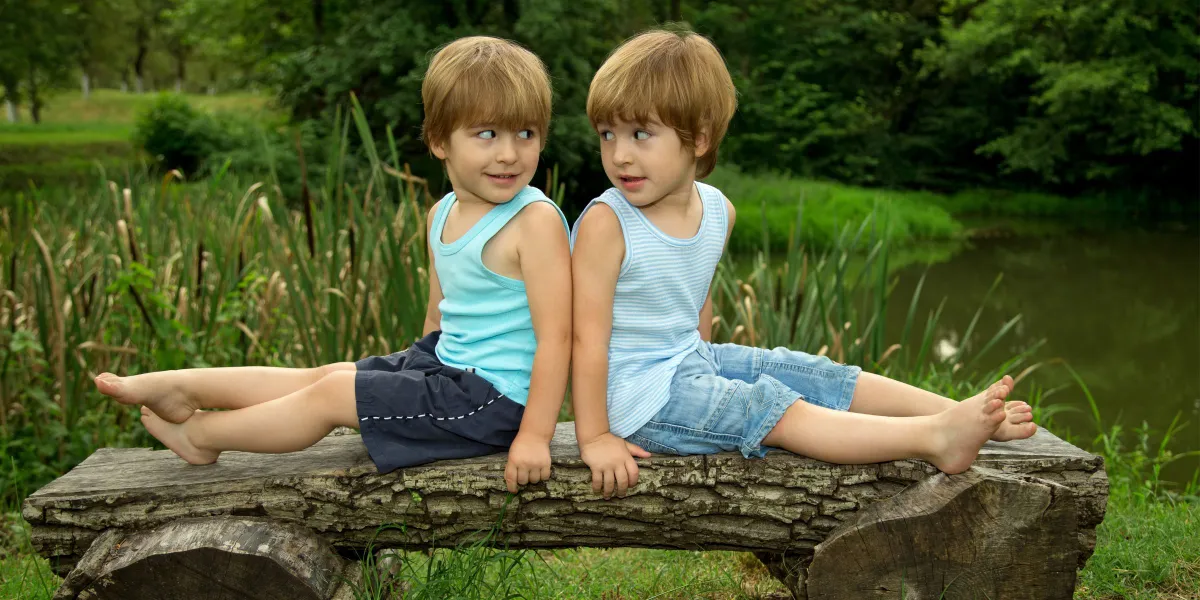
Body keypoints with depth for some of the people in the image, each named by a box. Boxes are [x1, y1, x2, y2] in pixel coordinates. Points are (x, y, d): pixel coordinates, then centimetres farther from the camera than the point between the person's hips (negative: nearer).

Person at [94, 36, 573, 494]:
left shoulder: (535, 221, -21)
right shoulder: (442, 215, 6)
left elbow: (555, 335, -24)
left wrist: (534, 436, -27)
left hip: (496, 397, -7)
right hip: (446, 365, 7)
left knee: (333, 394, -4)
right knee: (326, 375, 8)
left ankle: (200, 435, 15)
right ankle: (181, 388, 20)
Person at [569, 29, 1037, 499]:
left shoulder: (716, 210, 2)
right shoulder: (606, 224, -20)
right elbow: (589, 337, -21)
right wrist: (594, 438, -22)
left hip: (692, 361, 8)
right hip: (636, 390, -8)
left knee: (810, 374, -1)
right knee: (769, 408, -19)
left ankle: (964, 415, -1)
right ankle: (932, 439, -26)